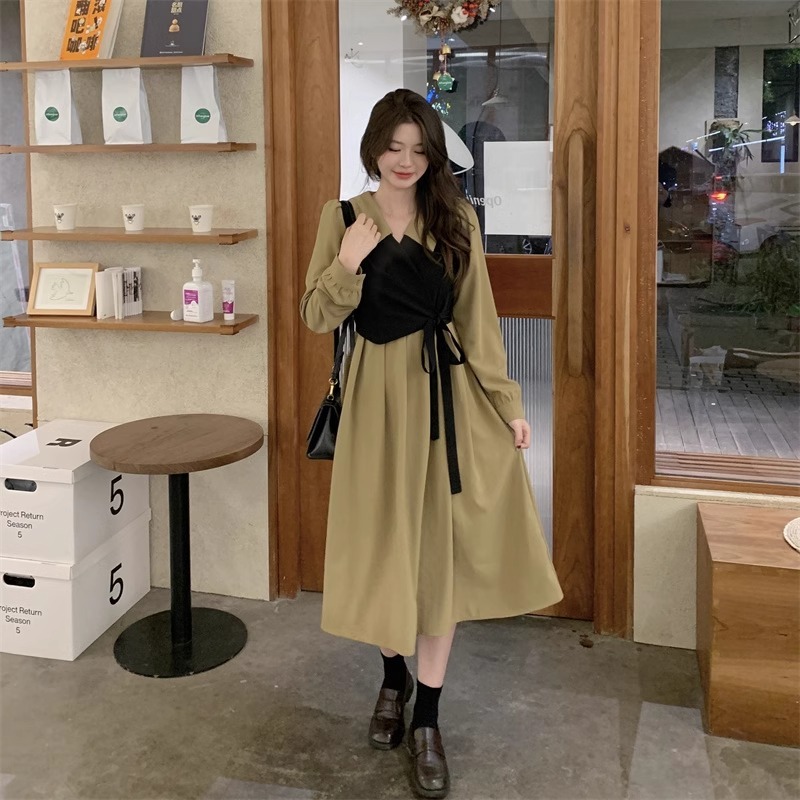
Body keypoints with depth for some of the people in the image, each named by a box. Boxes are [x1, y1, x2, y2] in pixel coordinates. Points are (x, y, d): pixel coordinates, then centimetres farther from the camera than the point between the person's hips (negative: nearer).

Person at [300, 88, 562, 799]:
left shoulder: (456, 219, 2)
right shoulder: (344, 217, 2)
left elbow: (478, 321, 3)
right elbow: (317, 318, 1)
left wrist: (509, 405, 1)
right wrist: (348, 264, -16)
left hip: (449, 394, 0)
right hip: (379, 394, 0)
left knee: (440, 549, 2)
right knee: (385, 544, 8)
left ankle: (427, 720, 13)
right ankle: (393, 679, 34)